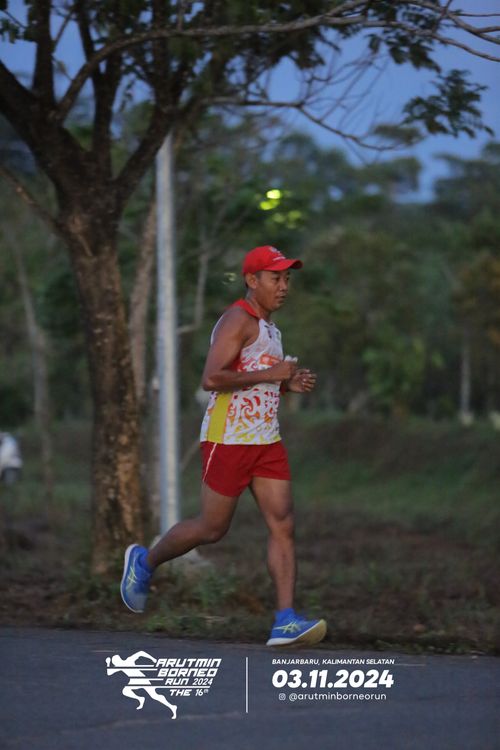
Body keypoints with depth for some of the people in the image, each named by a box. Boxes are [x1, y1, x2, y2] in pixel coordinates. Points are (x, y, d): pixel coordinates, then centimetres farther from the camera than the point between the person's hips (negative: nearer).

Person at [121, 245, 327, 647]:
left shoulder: (268, 326, 18)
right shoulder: (238, 319, -12)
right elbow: (212, 378, -23)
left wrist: (290, 383, 9)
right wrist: (271, 374, -20)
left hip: (267, 440, 8)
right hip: (228, 438, -8)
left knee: (283, 525, -5)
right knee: (212, 528, 2)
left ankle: (286, 622, -9)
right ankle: (145, 561, 27)